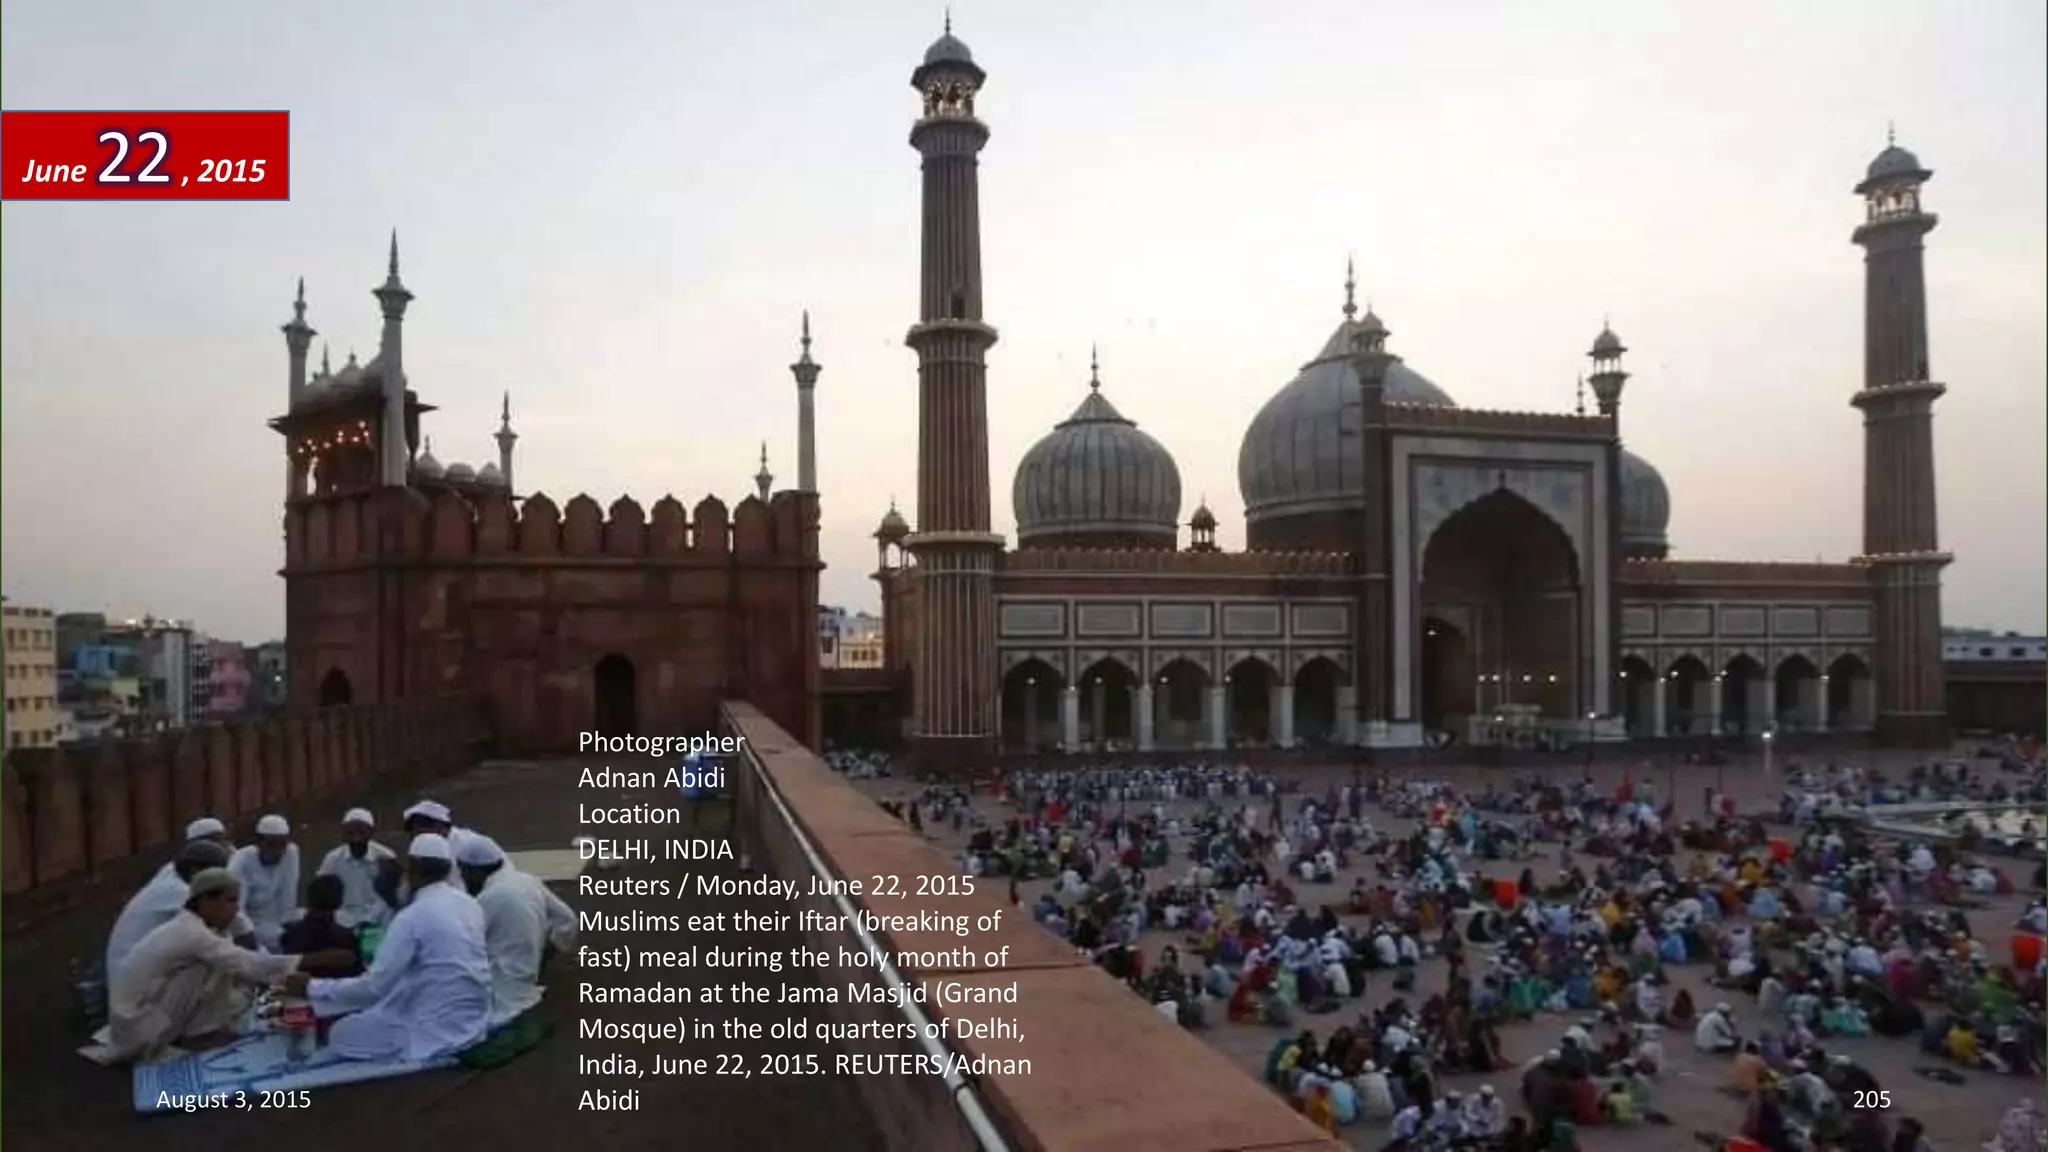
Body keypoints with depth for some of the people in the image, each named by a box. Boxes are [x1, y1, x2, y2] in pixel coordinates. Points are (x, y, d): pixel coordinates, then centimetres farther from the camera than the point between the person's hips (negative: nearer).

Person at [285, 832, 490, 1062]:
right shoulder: (471, 905, 3)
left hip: (439, 1030, -8)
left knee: (340, 1033, 11)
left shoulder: (413, 917, -18)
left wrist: (312, 988, -6)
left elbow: (374, 986, -17)